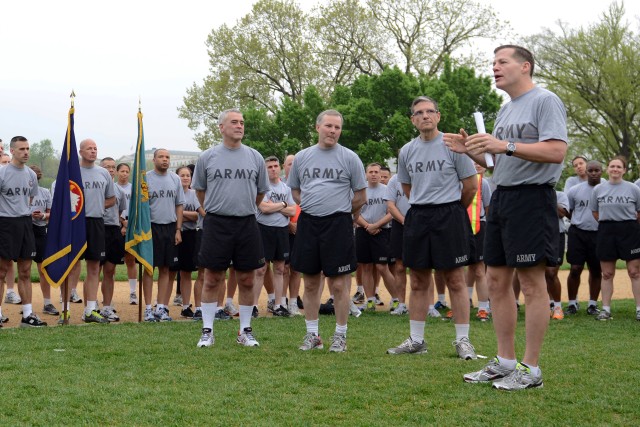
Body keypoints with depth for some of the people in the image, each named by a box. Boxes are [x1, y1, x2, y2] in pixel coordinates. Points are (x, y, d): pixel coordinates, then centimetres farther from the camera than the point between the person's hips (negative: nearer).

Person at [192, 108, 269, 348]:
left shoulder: (255, 157, 6)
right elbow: (199, 189, 14)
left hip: (247, 224, 2)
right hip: (216, 224, -2)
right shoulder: (207, 157, 2)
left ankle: (245, 330, 15)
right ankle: (207, 330, 9)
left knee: (246, 280, 5)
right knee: (212, 279, 2)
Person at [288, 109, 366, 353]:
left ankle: (340, 335, 9)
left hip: (338, 224, -3)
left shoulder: (349, 158, 0)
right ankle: (312, 335, 19)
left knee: (339, 284, -2)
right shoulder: (301, 157, 9)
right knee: (311, 283, 9)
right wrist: (310, 206, 7)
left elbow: (360, 196, 5)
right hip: (308, 223, 3)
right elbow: (295, 190, 20)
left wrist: (340, 211, 6)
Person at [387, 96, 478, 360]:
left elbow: (470, 185, -1)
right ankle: (416, 341, 15)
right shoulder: (406, 152, 9)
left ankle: (463, 340, 3)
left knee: (455, 281, -2)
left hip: (449, 216, -5)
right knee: (418, 282, 8)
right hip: (417, 218, 5)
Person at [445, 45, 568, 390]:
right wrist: (470, 151, 6)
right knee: (496, 279, 9)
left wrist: (505, 146, -25)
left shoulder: (545, 101, -8)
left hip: (531, 197, -9)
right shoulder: (505, 110, 19)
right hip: (501, 197, 9)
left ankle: (531, 369, 2)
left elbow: (556, 152, -20)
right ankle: (505, 361, 18)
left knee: (531, 282, -5)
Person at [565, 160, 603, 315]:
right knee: (575, 269, -3)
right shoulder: (575, 190, 2)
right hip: (578, 233, 0)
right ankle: (572, 303, 8)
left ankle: (593, 304, 18)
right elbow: (567, 211, 12)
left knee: (596, 270, 7)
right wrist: (579, 222, 9)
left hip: (599, 234, 1)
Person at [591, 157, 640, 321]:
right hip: (606, 231, 2)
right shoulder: (598, 189, 5)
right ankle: (606, 309, 10)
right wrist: (607, 223, 9)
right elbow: (595, 212, 13)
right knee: (607, 273, 6)